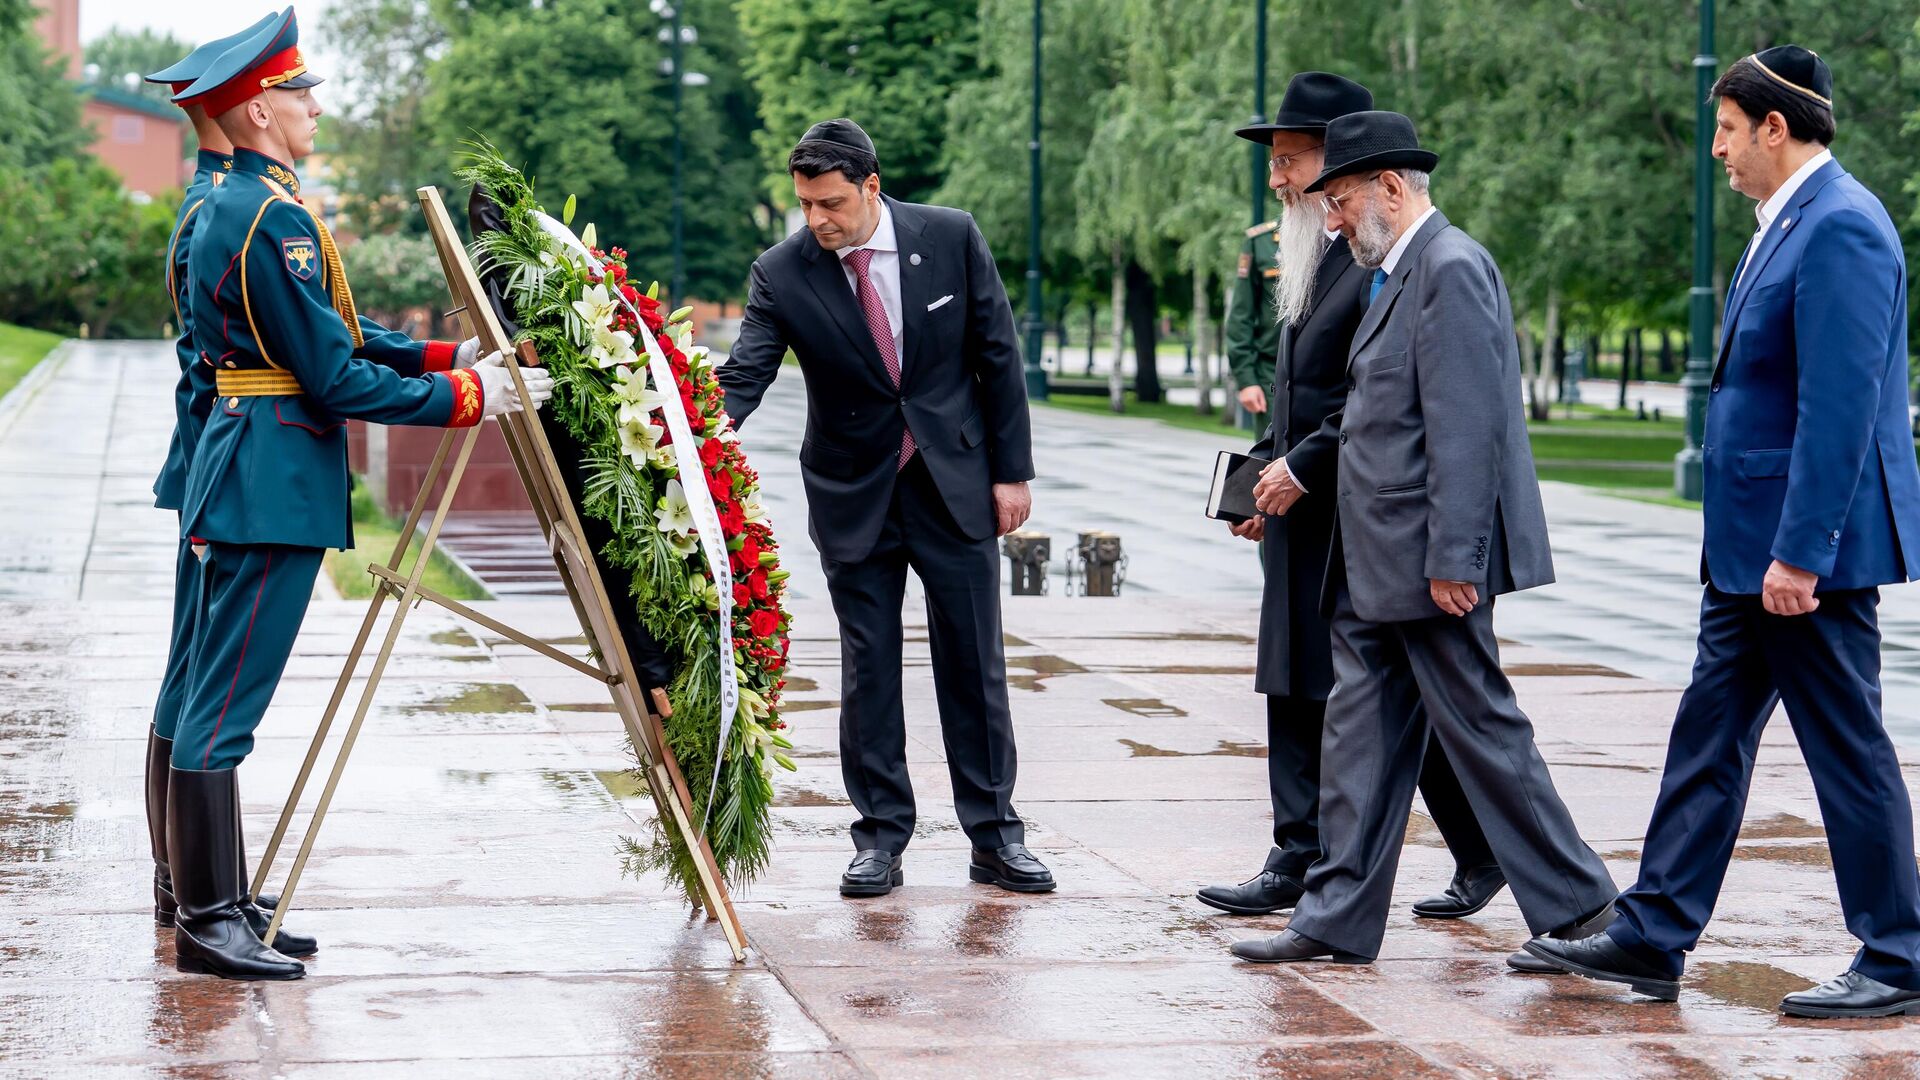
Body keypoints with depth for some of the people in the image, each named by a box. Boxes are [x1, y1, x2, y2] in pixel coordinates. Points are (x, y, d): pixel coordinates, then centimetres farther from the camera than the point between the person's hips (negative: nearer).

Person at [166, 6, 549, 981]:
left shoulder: (228, 206, 15)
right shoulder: (275, 218, -18)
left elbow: (338, 336, 19)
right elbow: (338, 380, -19)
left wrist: (443, 356, 10)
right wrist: (469, 396, -12)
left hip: (241, 471, 11)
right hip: (272, 478, -11)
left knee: (220, 698, 14)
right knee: (225, 706, -8)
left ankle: (222, 904, 22)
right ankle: (205, 924, -4)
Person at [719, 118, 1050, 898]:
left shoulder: (952, 239, -8)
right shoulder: (782, 273, -10)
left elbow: (998, 357, -2)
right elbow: (744, 377, -16)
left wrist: (1011, 469, -3)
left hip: (955, 482, 0)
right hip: (854, 496, 0)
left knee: (974, 662, 5)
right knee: (867, 669, 4)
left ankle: (995, 836, 14)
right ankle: (880, 839, 13)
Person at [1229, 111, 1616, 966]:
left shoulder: (1451, 268, -15)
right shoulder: (1399, 275, 16)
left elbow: (1466, 427, -21)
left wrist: (1451, 561, -23)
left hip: (1428, 563, -10)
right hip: (1375, 568, 10)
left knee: (1481, 729, -2)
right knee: (1360, 731, 10)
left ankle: (1577, 907, 8)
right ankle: (1338, 919, 14)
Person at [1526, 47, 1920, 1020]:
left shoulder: (1840, 228, -17)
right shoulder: (1785, 224, 14)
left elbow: (1840, 405, -23)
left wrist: (1798, 553, -24)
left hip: (1810, 548, -10)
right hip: (1752, 549, 10)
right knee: (1708, 739, 12)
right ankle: (1650, 940, 17)